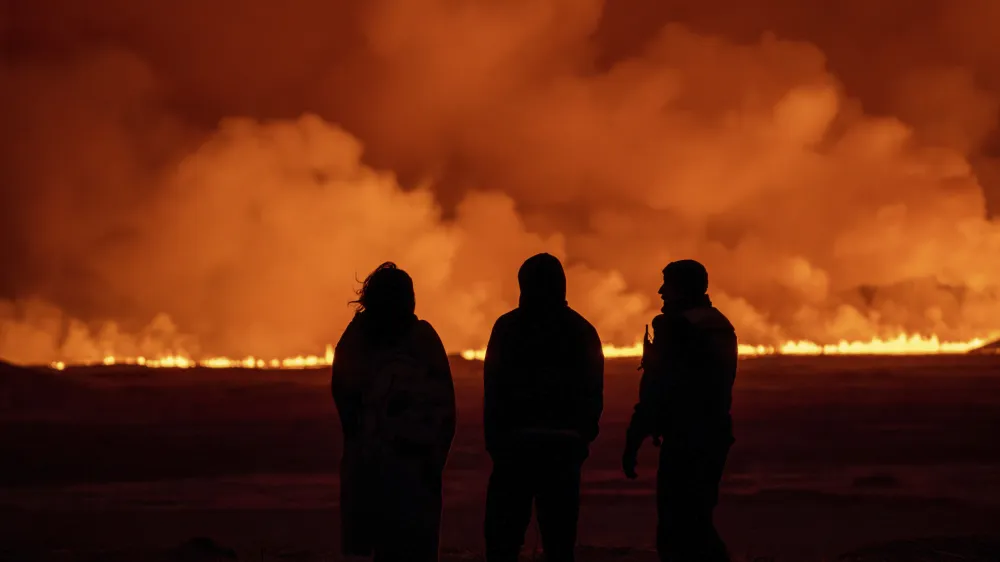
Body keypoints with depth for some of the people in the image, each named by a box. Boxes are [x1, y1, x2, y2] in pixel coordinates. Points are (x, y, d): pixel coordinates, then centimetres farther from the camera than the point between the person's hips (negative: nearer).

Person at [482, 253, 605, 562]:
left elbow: (494, 388, -5)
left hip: (516, 440, -2)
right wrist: (583, 437, 13)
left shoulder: (508, 327, -3)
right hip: (565, 443, 3)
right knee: (559, 535, 6)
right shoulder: (582, 331, 6)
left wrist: (493, 438, 0)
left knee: (503, 535, 3)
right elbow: (594, 393, 6)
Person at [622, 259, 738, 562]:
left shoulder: (675, 326, -12)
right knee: (698, 521, 17)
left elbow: (655, 390, -16)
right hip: (716, 433, 9)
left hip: (684, 438, -9)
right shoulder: (722, 327, 13)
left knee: (676, 531, -6)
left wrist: (633, 442, -14)